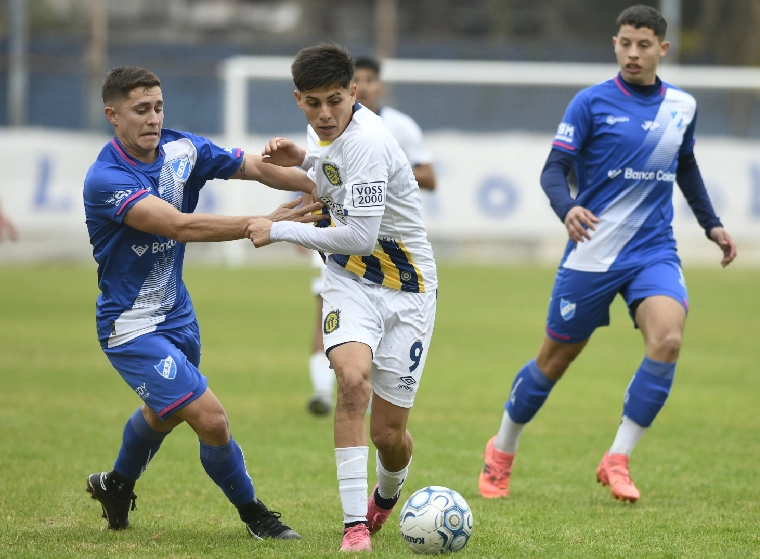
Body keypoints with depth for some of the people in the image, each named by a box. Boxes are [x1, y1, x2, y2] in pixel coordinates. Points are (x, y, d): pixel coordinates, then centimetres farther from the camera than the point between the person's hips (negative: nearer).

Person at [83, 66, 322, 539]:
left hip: (176, 313, 8)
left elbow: (256, 167, -4)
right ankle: (253, 514, 7)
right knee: (211, 419, -16)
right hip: (132, 327, -8)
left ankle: (117, 486, 57)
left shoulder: (182, 149, -5)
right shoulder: (105, 179, -26)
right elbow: (180, 226, -36)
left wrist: (320, 186, -20)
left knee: (165, 412, 30)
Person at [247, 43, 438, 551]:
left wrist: (279, 231, -21)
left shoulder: (366, 141, -25)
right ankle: (356, 524, -24)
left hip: (406, 286, -5)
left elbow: (360, 236, -29)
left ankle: (388, 492, 37)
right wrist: (302, 159, 3)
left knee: (388, 432, -2)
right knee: (353, 377, -26)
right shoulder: (327, 130, -1)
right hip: (350, 280, 5)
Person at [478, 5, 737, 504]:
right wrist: (567, 208, -30)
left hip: (655, 251, 3)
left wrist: (712, 224, 20)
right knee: (555, 359, 6)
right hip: (592, 252, -3)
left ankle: (617, 461, -11)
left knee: (668, 337, -23)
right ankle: (502, 452, 30)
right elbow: (554, 168, -11)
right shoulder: (592, 102, -6)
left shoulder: (683, 106, 7)